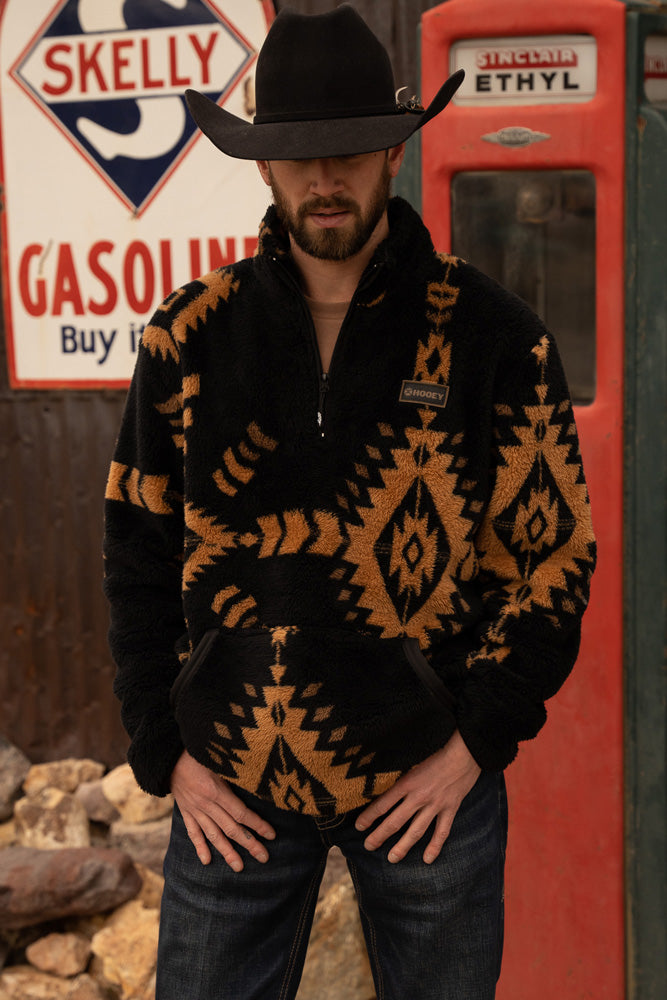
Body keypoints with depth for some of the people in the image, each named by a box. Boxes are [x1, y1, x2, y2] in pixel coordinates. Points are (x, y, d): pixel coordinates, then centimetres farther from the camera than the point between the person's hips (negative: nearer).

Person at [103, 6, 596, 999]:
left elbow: (556, 553, -1)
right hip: (232, 785, 1)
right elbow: (138, 559, 5)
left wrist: (478, 739, -7)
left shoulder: (491, 336, -4)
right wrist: (167, 753, 1)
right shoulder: (190, 337, 0)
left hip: (429, 779, -1)